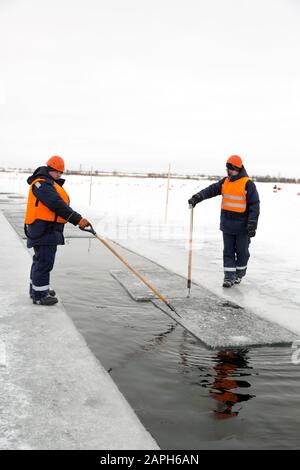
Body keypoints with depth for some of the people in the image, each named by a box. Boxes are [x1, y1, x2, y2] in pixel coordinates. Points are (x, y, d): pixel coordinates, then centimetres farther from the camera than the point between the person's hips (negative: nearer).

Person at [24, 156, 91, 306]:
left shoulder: (53, 185, 21)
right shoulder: (42, 184, -14)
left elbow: (62, 205, 15)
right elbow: (57, 205, -25)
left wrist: (78, 220, 5)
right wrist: (77, 219, -28)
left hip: (49, 229, 11)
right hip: (43, 229, -11)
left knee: (41, 259, 20)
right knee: (44, 261, -9)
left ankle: (37, 289, 34)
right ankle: (39, 295, -3)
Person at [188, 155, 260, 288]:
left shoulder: (248, 184, -10)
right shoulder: (225, 182, 7)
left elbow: (254, 205, -11)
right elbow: (211, 190, 0)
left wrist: (252, 225, -15)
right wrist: (197, 197, -17)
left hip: (242, 226, -5)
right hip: (227, 225, 5)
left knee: (242, 251, 8)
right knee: (228, 251, 6)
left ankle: (239, 273, 27)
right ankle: (229, 276, 12)